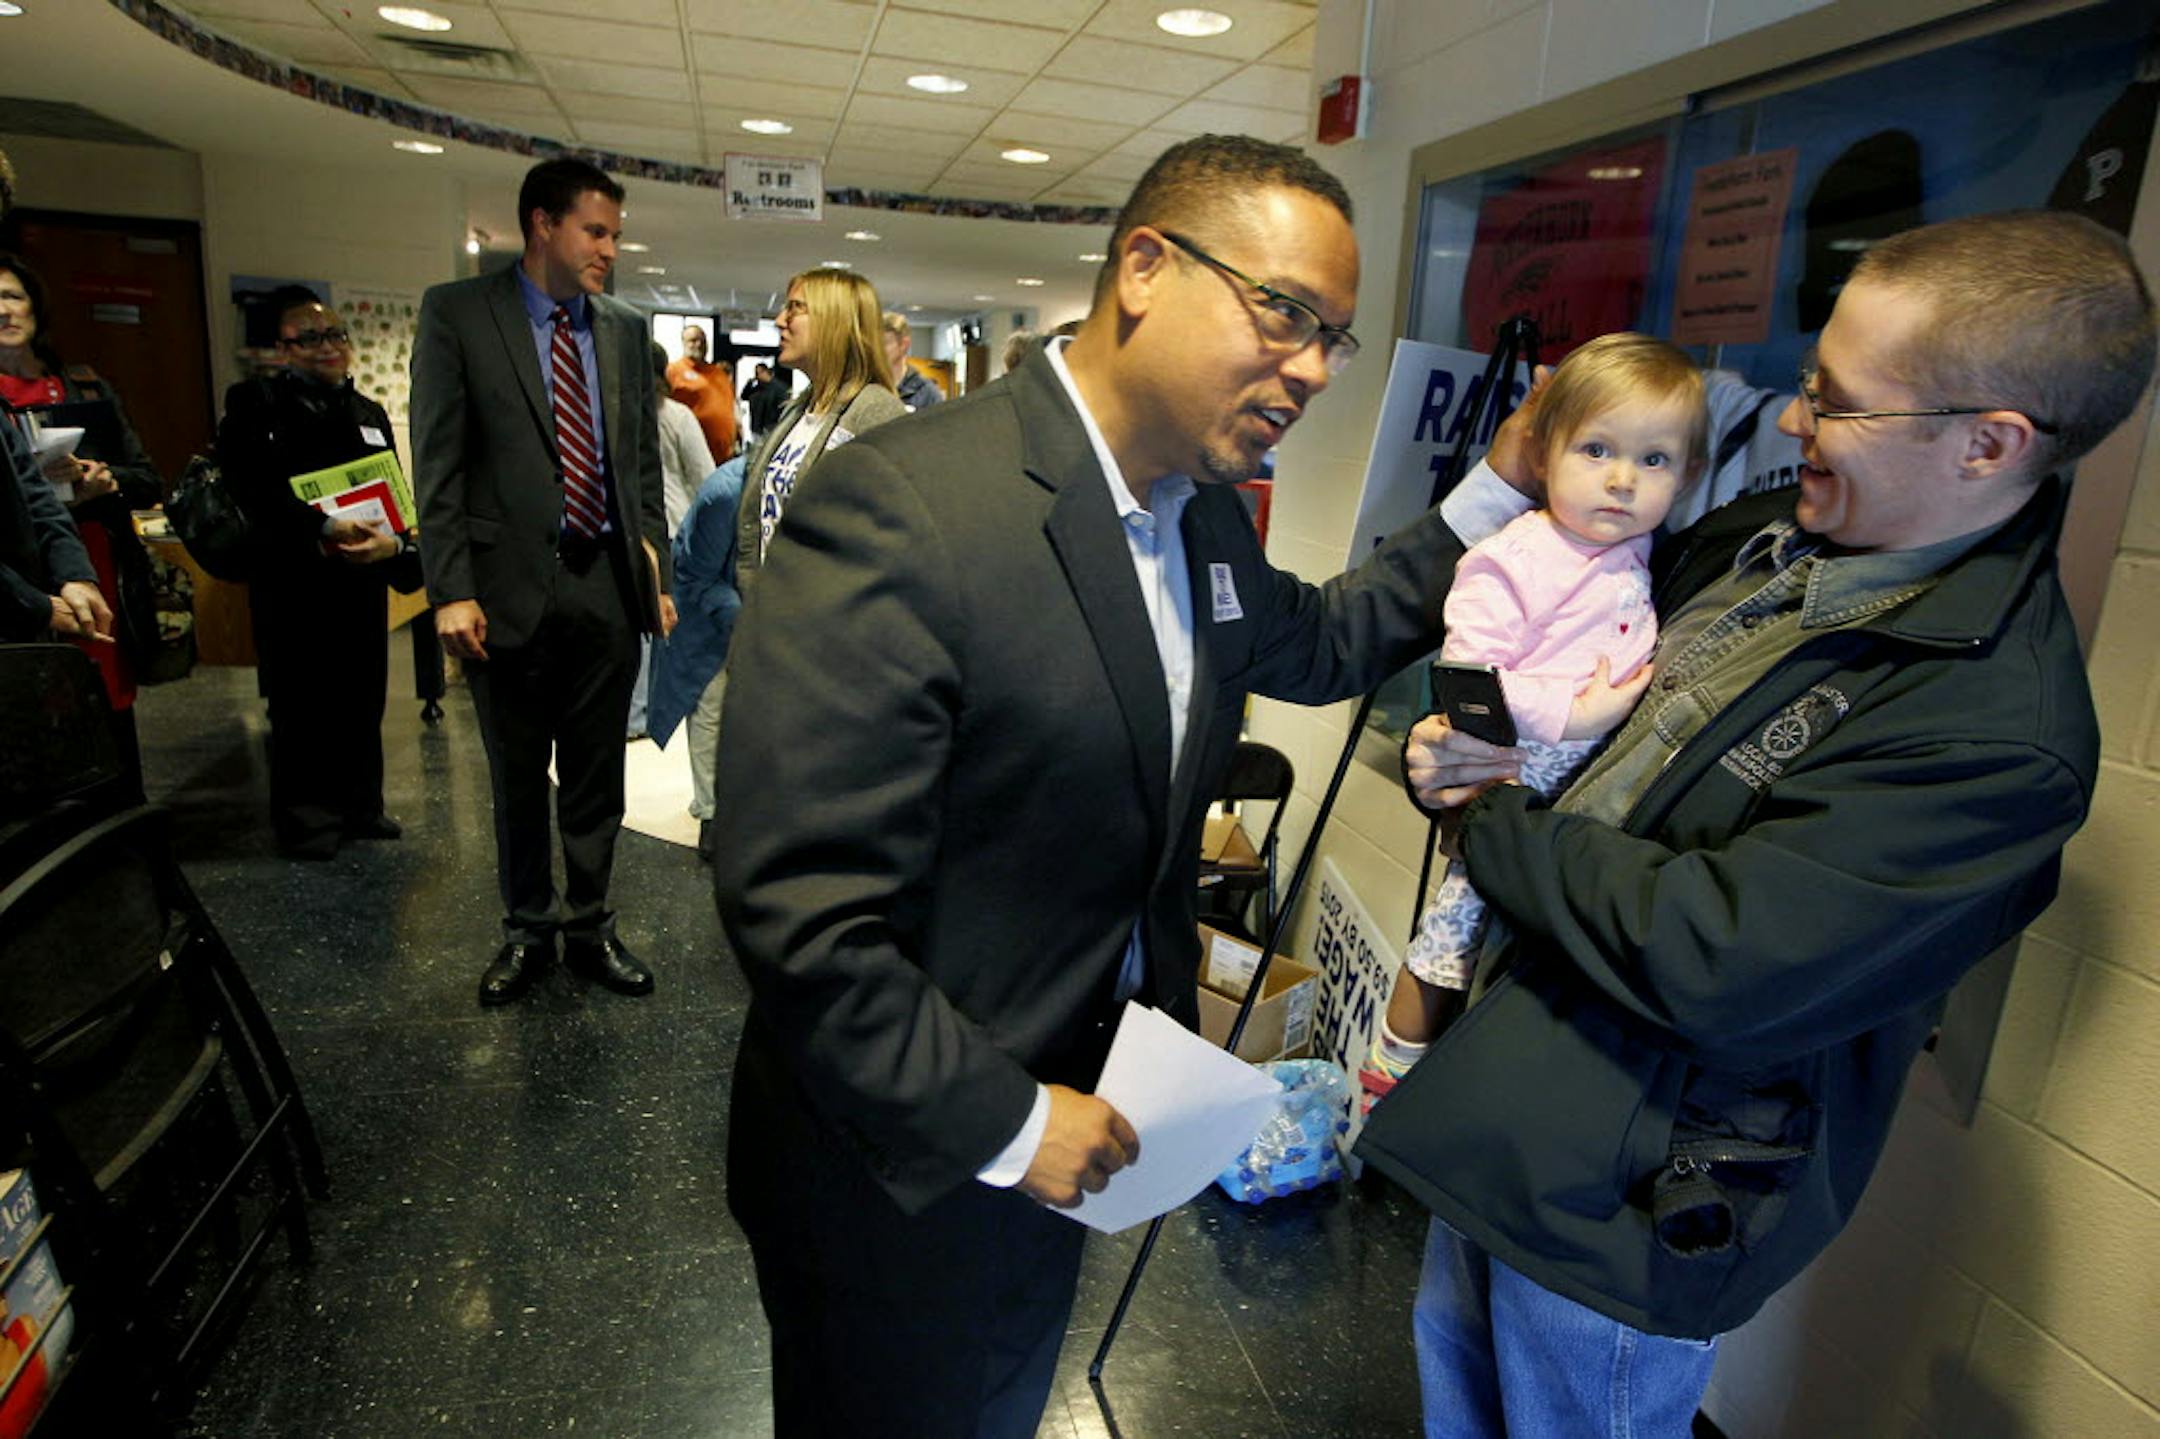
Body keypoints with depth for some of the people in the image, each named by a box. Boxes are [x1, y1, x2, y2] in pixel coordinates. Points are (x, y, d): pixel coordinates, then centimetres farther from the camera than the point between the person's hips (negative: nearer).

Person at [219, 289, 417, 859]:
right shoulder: (256, 403, 0)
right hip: (292, 581, -5)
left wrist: (393, 542, -11)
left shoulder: (369, 413, 17)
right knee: (301, 703, 1)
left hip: (363, 577, 5)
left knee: (364, 698, 10)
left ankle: (360, 807, 23)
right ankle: (306, 817, 14)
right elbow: (256, 490, -14)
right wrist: (323, 528, -25)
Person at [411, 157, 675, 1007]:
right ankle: (527, 930, 31)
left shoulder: (626, 331, 9)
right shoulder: (457, 313, -1)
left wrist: (659, 573, 8)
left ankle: (589, 930, 27)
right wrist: (451, 590, -11)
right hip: (510, 588, -2)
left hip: (610, 587, 3)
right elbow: (437, 463, -5)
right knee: (518, 783, 12)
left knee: (596, 779, 11)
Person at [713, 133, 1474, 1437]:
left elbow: (1312, 645, 17)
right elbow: (799, 909, -30)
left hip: (1064, 1126, 7)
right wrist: (1001, 1124, -21)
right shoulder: (899, 508, -30)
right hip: (910, 1170, -7)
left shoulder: (1205, 512, -2)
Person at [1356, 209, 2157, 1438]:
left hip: (1624, 1195, -8)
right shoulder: (1761, 539, -1)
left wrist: (1494, 819, -19)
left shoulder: (2003, 732, -26)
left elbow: (1712, 958, -31)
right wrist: (1467, 742, -9)